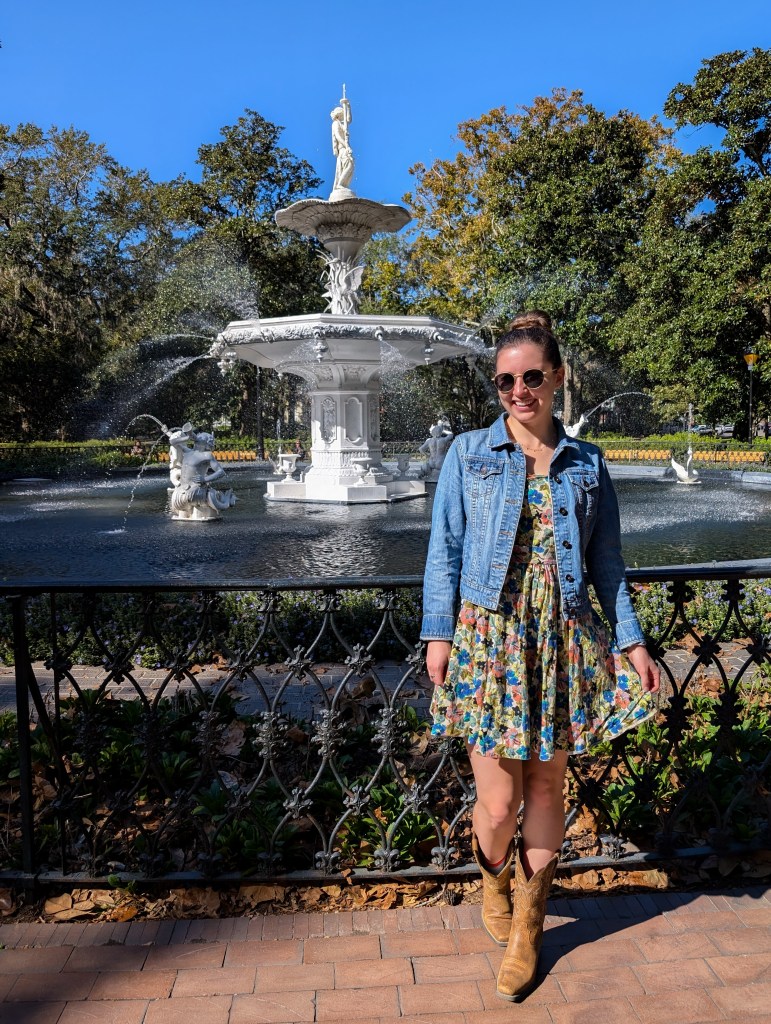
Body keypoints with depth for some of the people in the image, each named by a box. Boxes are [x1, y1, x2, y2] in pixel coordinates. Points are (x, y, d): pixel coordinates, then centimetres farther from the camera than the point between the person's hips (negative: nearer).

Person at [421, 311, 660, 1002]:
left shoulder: (587, 463, 8)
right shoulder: (469, 454, 3)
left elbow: (607, 562, 10)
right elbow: (445, 549, 2)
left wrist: (631, 639, 4)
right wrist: (439, 633, -4)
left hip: (564, 641, 2)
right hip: (489, 637, -1)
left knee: (546, 789, 10)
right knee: (499, 801, 0)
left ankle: (526, 929, 33)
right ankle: (493, 879, 37)